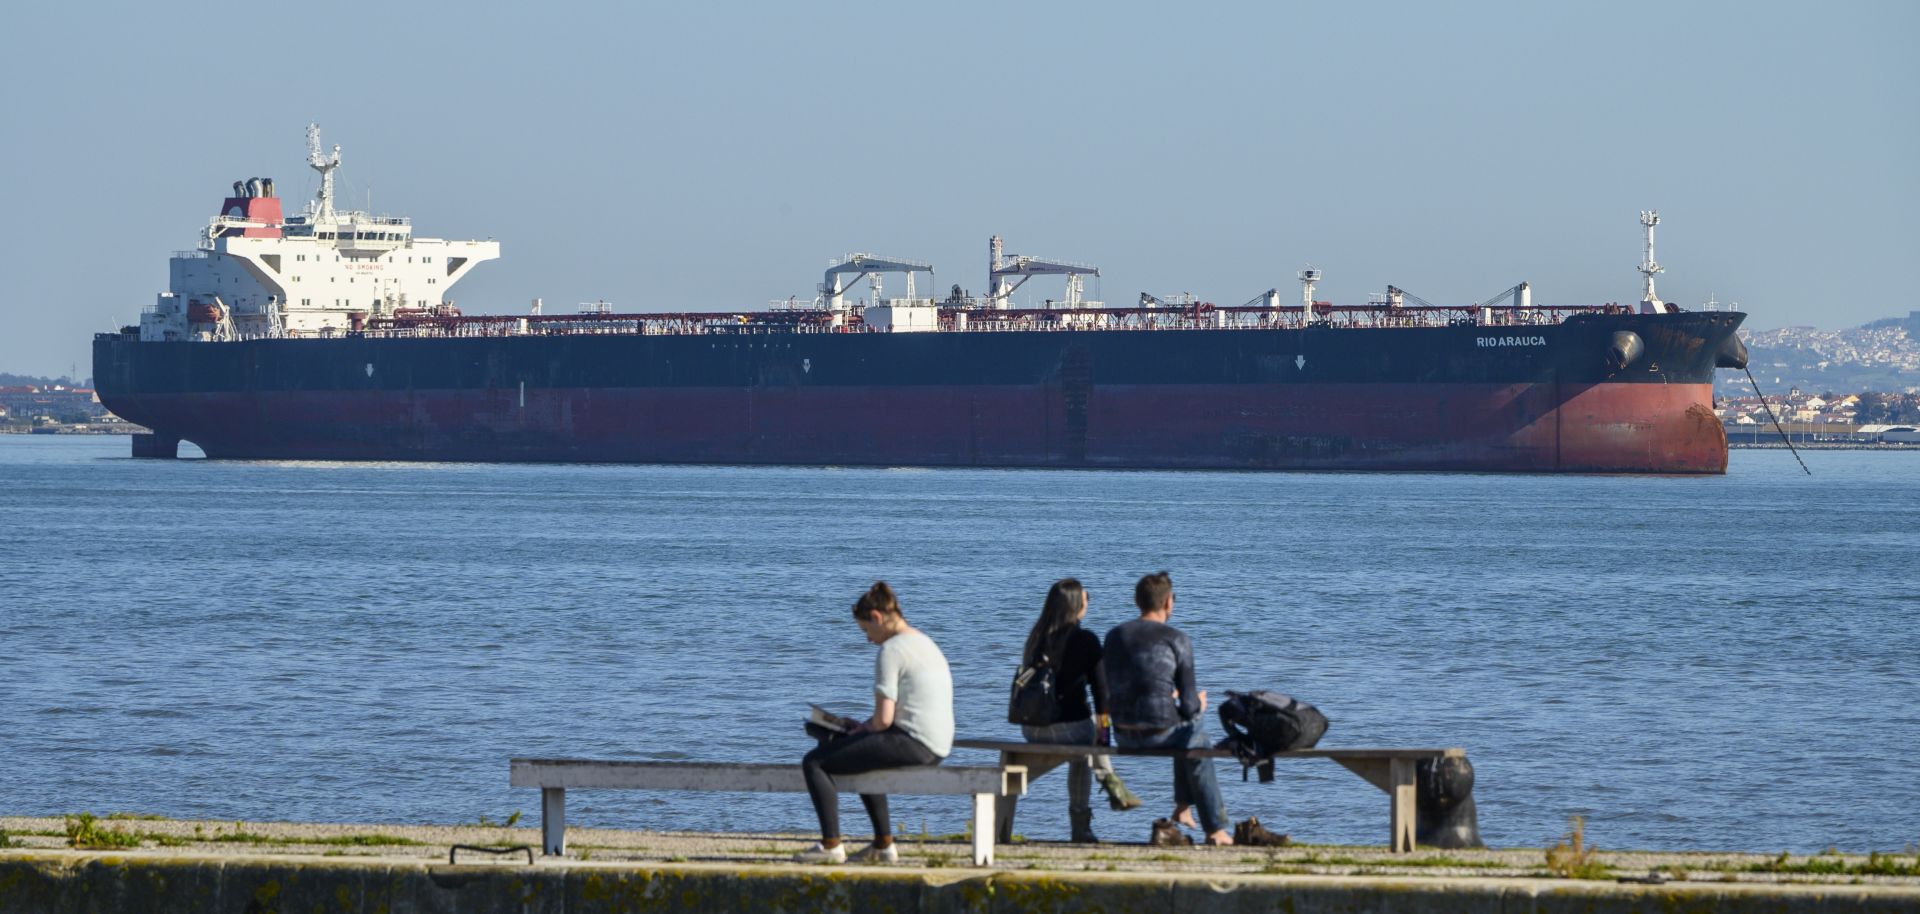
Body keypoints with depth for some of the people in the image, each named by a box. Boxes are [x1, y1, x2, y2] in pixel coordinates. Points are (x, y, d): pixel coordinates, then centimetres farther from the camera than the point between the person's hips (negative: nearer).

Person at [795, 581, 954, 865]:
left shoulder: (891, 651, -13)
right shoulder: (927, 645, 18)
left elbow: (884, 719, -17)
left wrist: (864, 728, 6)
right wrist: (868, 728, 19)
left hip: (911, 743, -10)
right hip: (938, 746, 10)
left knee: (814, 762, -4)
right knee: (864, 757, 38)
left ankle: (831, 845, -3)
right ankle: (883, 845, 36)